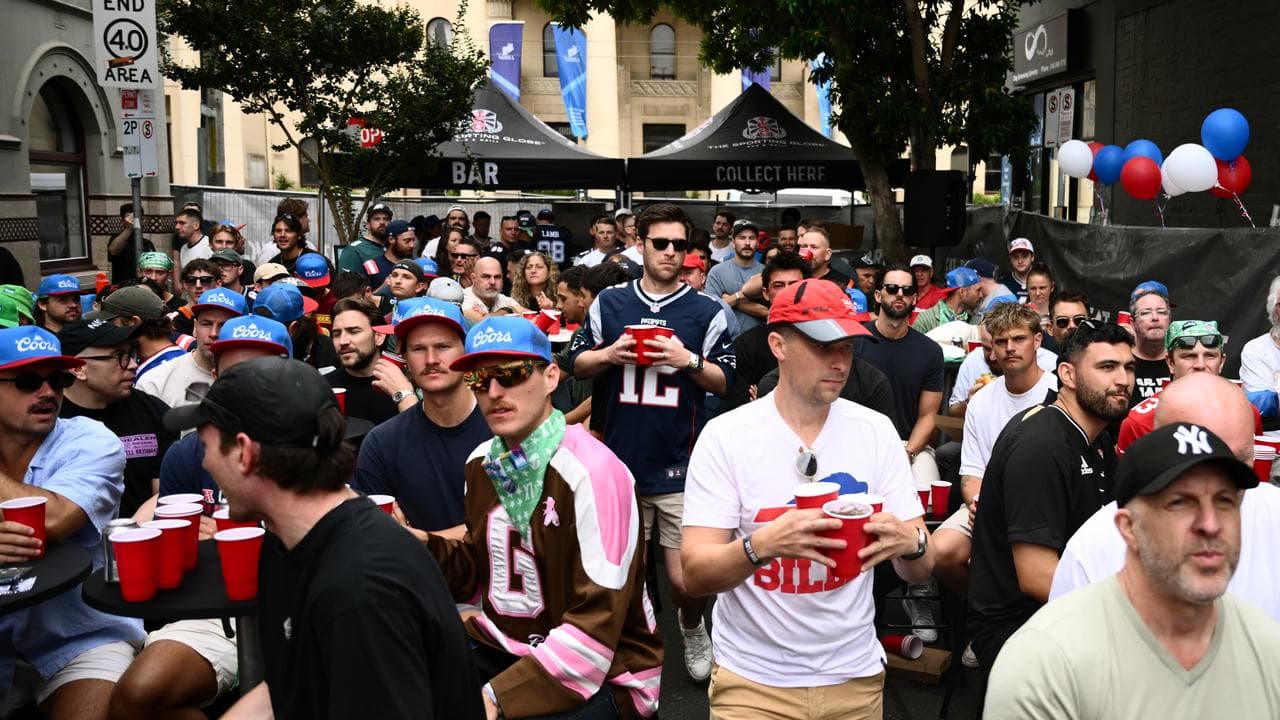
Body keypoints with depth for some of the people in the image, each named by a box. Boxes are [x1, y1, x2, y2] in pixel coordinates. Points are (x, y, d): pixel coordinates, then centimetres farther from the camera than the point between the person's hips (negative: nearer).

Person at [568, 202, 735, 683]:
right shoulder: (608, 304, 6)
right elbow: (577, 364, 10)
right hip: (618, 461, 2)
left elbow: (725, 382, 2)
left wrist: (690, 361, -16)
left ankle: (692, 627, 35)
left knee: (685, 580, 1)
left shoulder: (707, 312, 2)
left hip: (679, 467, -1)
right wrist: (608, 355, -10)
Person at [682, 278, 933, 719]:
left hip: (855, 674, 3)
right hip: (754, 680, -3)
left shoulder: (876, 431, -4)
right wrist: (763, 544, -36)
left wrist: (909, 543, -26)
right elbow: (695, 575, -17)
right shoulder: (725, 436, -13)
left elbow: (920, 571, -3)